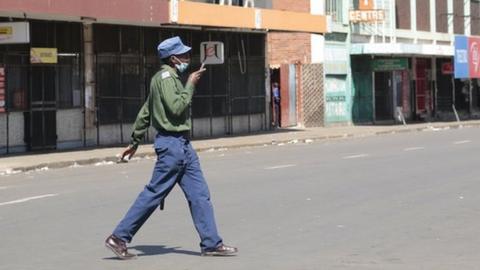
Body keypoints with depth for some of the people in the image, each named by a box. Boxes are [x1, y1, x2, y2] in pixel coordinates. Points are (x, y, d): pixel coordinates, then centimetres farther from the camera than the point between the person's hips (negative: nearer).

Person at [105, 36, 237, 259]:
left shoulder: (170, 77, 19)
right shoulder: (165, 77, -11)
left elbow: (146, 111, 22)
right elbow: (176, 107, -23)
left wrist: (135, 141, 25)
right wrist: (190, 85, -13)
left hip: (182, 145, 10)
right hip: (172, 143, -10)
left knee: (199, 194, 6)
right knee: (154, 193, -5)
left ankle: (211, 244, 8)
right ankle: (119, 238, 2)